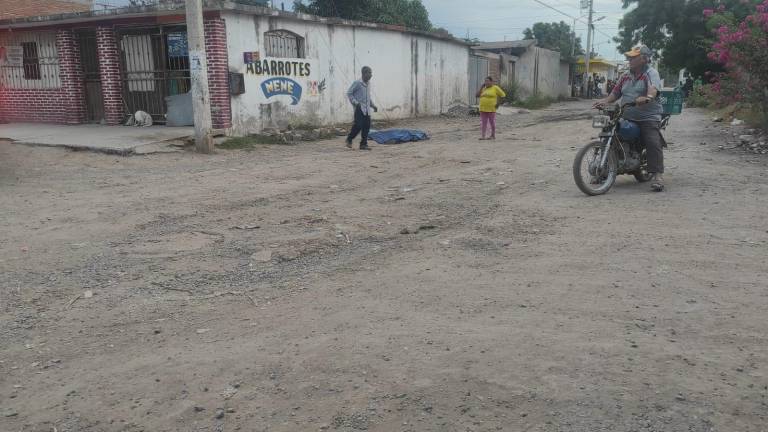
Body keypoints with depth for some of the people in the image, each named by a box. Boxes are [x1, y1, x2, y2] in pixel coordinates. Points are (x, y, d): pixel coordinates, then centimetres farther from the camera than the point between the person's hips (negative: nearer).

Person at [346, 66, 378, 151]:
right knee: (358, 125, -13)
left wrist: (373, 105, 18)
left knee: (367, 126, 1)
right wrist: (355, 102, -16)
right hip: (359, 108, -7)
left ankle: (363, 144, 7)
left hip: (367, 109, 7)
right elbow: (349, 93, -7)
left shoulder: (368, 83, 14)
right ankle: (349, 139, 8)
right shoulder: (357, 83, -9)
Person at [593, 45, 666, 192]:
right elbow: (616, 92, 14)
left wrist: (648, 97, -46)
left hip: (648, 118, -6)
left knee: (653, 144, -22)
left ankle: (657, 175, -21)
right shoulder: (625, 76, 18)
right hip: (626, 118, 6)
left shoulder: (651, 73, -4)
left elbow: (653, 88, -24)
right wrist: (605, 101, -6)